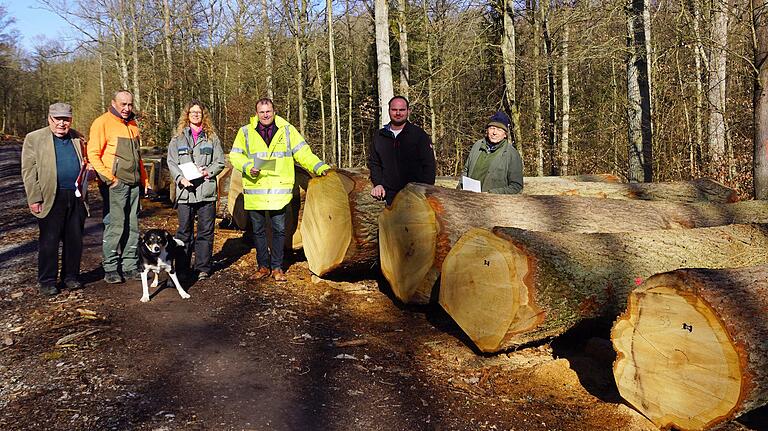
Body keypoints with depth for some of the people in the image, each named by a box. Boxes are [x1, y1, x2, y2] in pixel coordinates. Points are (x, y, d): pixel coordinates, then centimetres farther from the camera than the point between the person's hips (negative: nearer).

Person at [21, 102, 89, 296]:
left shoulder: (77, 138, 13)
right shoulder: (34, 139, 0)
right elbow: (28, 171, -3)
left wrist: (87, 167, 1)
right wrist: (34, 199, -10)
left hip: (76, 197, 4)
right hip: (51, 198, -4)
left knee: (75, 240, 9)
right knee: (49, 241, 2)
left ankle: (71, 276, 21)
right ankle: (47, 281, 12)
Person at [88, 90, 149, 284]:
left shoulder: (132, 124, 18)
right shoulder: (102, 122, -5)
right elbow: (93, 154, -10)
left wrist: (144, 179, 18)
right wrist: (109, 178, -16)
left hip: (134, 184, 7)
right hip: (116, 184, -7)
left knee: (132, 226, 8)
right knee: (115, 226, -6)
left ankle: (130, 266, 15)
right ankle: (110, 268, 3)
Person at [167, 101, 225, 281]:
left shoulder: (212, 138, 12)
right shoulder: (177, 138, 12)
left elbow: (220, 162, 8)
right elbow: (171, 162, 4)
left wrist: (208, 172, -10)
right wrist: (181, 178, -12)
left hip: (207, 190, 0)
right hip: (185, 190, 0)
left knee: (206, 231, 3)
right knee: (184, 231, 3)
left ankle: (203, 268, 12)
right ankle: (182, 269, 11)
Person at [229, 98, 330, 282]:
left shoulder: (287, 130, 5)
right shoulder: (246, 132, 5)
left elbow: (303, 153, 4)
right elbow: (234, 156, 9)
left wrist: (320, 167, -9)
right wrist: (248, 167, -10)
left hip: (279, 191, -1)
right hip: (254, 191, 1)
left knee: (279, 230, 1)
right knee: (258, 230, 10)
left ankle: (277, 268, 14)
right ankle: (263, 266, 24)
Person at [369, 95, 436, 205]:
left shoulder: (419, 135, 3)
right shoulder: (379, 136, 13)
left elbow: (429, 165, 1)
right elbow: (373, 163, 20)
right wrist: (378, 184, 4)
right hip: (389, 195, 3)